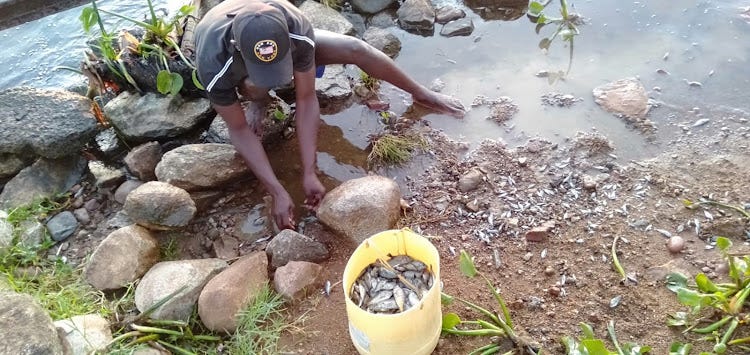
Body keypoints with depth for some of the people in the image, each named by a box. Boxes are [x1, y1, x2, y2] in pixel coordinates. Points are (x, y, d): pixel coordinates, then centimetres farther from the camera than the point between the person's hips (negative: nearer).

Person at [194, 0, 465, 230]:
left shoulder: (297, 32, -41)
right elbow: (238, 129, -35)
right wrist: (277, 193, -39)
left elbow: (306, 101, -34)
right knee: (254, 87, -39)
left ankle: (421, 94, 7)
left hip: (285, 41, 1)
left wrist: (310, 174, -37)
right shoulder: (214, 66, -45)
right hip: (232, 68, -1)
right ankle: (258, 101, -1)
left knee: (355, 49, -15)